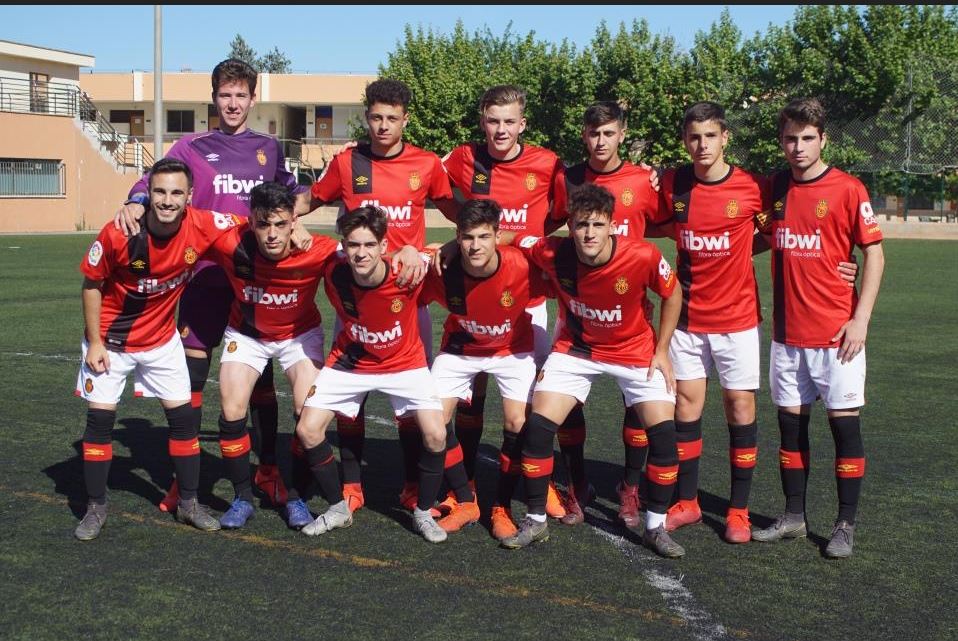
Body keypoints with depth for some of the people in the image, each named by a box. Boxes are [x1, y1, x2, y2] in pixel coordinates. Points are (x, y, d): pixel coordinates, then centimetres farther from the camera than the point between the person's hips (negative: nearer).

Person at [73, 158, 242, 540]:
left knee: (182, 415, 4)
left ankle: (188, 503, 20)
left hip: (161, 339, 2)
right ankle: (96, 508, 16)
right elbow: (92, 285, -10)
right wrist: (95, 343, -9)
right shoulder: (118, 234, -25)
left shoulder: (203, 226, -21)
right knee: (99, 418, -1)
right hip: (110, 340, -2)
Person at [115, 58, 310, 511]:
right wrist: (135, 204, -28)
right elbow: (154, 183, -7)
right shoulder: (191, 146, 6)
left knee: (261, 373, 7)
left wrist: (287, 213, 1)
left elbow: (298, 195, 24)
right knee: (192, 373, -1)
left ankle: (267, 469, 19)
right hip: (205, 275, -1)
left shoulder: (268, 148, 12)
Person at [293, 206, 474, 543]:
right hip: (351, 363, 2)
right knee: (307, 430, -7)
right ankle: (338, 508, 14)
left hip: (405, 363, -2)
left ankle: (423, 512, 9)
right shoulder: (334, 275, -23)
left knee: (435, 435, -16)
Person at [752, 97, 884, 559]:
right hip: (787, 332, 5)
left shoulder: (847, 189, -7)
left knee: (845, 422, 2)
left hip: (836, 333, -5)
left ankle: (845, 525, 13)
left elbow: (874, 253, -7)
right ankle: (793, 516, 24)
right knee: (791, 423, 11)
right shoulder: (774, 188, 7)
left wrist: (861, 319, -12)